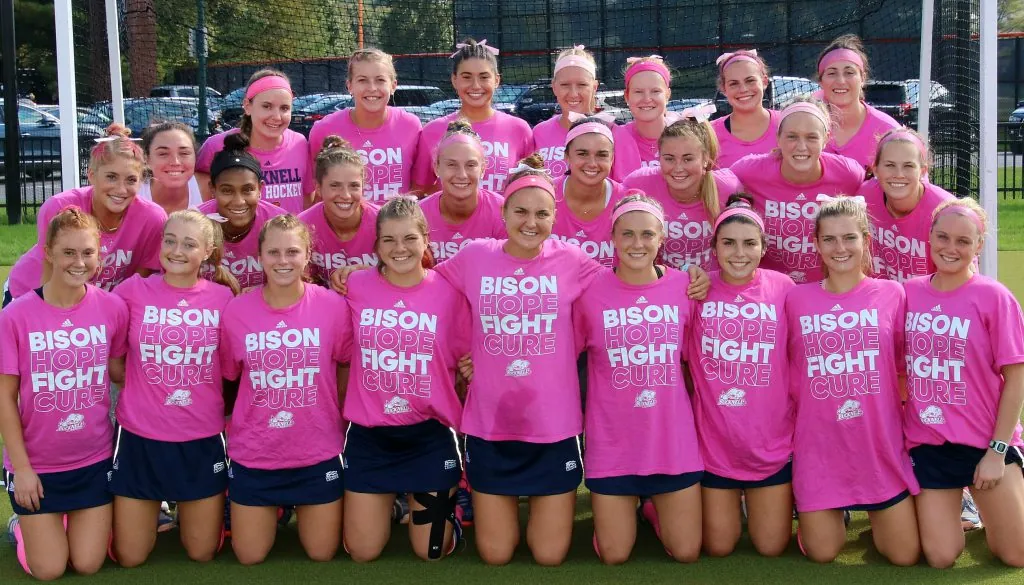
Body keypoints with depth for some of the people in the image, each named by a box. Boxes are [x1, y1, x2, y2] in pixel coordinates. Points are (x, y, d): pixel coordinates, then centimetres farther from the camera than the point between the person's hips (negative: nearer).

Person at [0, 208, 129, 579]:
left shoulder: (112, 308, -9)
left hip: (95, 460, 2)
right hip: (37, 463, -2)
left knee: (88, 565, 7)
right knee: (49, 570, 4)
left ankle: (79, 521, 38)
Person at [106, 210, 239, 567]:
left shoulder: (223, 297, -4)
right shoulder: (133, 290, -8)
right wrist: (145, 390, -1)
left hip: (203, 440, 1)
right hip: (140, 438, -1)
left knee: (202, 554, 12)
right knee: (129, 558, 8)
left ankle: (185, 510, 42)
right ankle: (158, 510, 37)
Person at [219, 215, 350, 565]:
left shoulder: (333, 306, -11)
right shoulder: (235, 311, -9)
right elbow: (227, 377, 5)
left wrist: (335, 421, 4)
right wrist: (242, 425, 0)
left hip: (318, 454, 0)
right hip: (253, 456, 1)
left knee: (322, 555, 11)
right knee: (249, 557, 11)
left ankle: (302, 510, 41)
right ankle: (273, 512, 40)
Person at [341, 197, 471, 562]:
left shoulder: (448, 292, -7)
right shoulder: (355, 288, -6)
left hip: (429, 435, -1)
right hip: (369, 435, 1)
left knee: (431, 552, 6)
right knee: (362, 553, 7)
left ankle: (443, 504, 39)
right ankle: (387, 502, 38)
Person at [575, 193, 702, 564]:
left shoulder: (685, 287, -4)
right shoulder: (590, 290, -9)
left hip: (674, 440, 1)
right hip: (612, 443, -1)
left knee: (687, 553, 8)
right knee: (614, 556, 8)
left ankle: (656, 507, 37)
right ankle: (627, 508, 38)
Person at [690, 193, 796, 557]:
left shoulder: (782, 288, -6)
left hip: (772, 444, 0)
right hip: (714, 443, 0)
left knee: (772, 547, 10)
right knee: (718, 548, 11)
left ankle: (766, 499, 40)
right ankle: (729, 504, 41)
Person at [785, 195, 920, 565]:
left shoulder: (892, 294, 0)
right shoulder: (796, 300, 0)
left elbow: (904, 368, 6)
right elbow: (787, 372, 8)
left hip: (882, 445, 0)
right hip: (819, 448, 0)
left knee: (906, 555, 2)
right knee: (822, 553, 3)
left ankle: (875, 511, 32)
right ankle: (831, 514, 35)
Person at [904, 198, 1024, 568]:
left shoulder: (994, 297, -11)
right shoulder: (908, 293, 0)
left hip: (986, 443, -2)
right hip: (926, 444, 2)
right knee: (940, 558, 0)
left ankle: (983, 499, 30)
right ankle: (949, 506, 30)